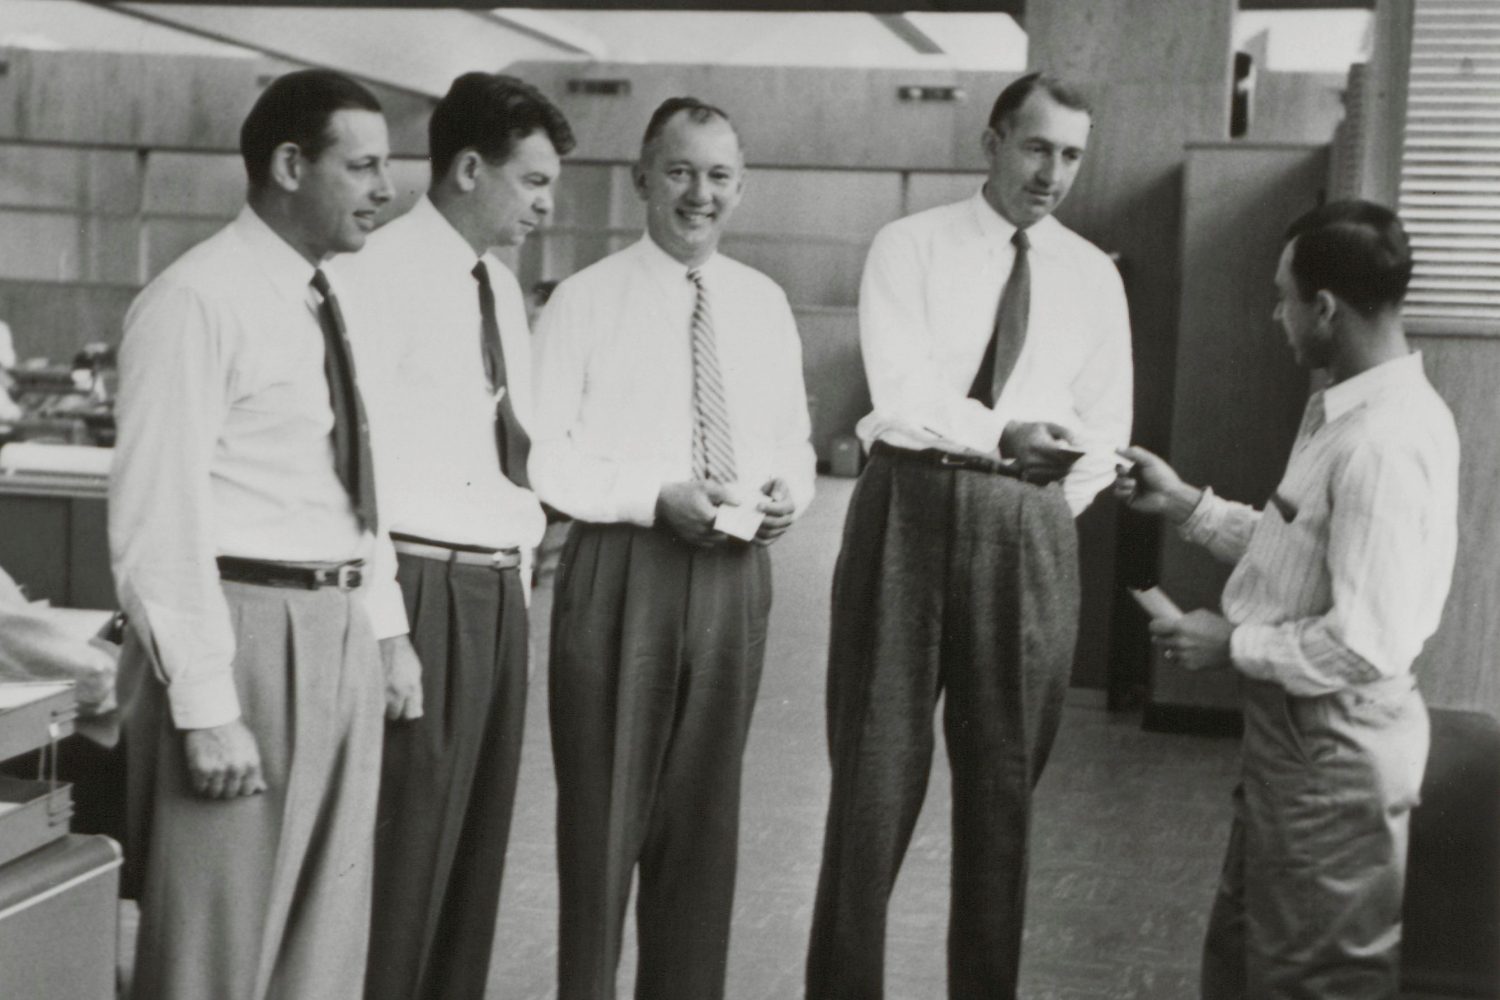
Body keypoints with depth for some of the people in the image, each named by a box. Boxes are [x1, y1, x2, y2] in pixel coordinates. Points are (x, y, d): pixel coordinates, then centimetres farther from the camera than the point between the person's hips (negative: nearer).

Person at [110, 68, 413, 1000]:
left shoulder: (328, 299, 12)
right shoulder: (197, 300, -14)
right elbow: (157, 515, -17)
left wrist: (386, 624, 14)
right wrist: (205, 705, -20)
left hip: (340, 635, 8)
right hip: (246, 634, -8)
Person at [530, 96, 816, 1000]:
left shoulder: (765, 303, 10)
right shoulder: (587, 299, -4)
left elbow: (791, 439, 17)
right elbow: (543, 451, -8)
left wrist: (789, 488, -5)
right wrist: (655, 497, -19)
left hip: (735, 572, 4)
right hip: (621, 568, -4)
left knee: (704, 813, 14)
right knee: (604, 810, 5)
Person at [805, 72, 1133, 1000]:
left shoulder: (1094, 275, 11)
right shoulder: (910, 246, 2)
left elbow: (1105, 428, 11)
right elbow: (903, 390, -11)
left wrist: (1043, 508, 1)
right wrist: (1000, 435, -24)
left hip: (1030, 527, 3)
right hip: (910, 505, -2)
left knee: (1004, 775, 9)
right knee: (877, 762, 1)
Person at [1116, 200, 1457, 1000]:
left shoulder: (1384, 444, -26)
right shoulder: (1350, 409, 6)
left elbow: (1366, 645, -29)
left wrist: (1234, 645, -16)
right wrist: (1186, 505, 11)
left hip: (1334, 753, -10)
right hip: (1294, 733, 10)